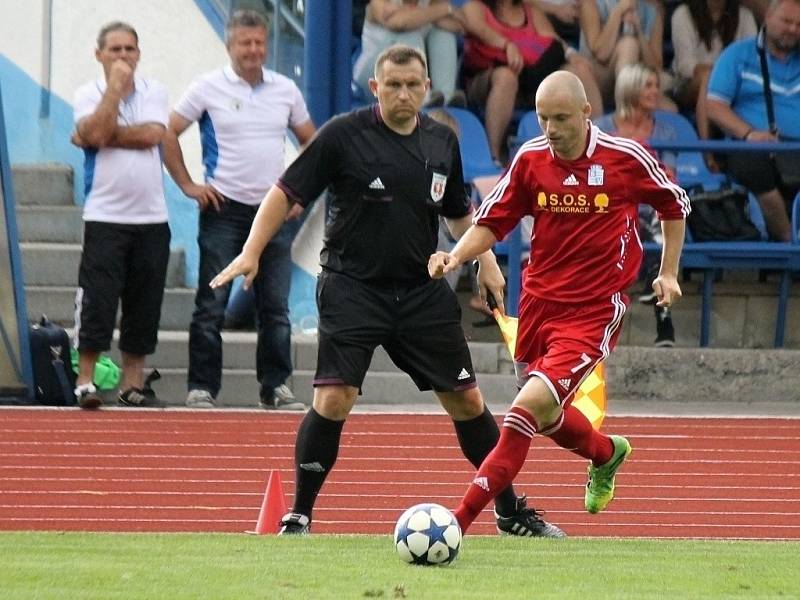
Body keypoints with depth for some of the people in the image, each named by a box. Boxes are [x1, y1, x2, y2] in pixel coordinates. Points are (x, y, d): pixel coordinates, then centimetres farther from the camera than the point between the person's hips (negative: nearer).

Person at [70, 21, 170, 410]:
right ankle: (85, 382, -5)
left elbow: (153, 133, -11)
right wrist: (115, 86, -13)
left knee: (144, 304, 5)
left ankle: (133, 383, 13)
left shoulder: (154, 92, 7)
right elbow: (96, 132, -18)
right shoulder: (87, 95, 1)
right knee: (97, 300, -8)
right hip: (104, 215, -3)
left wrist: (105, 135, -12)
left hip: (151, 217, 3)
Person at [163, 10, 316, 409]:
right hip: (224, 209, -3)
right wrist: (188, 185, -3)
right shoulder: (208, 88, -2)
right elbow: (169, 134, 2)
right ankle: (201, 388, 0)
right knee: (211, 305, -4)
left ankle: (275, 387, 9)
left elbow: (310, 141, 20)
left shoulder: (285, 90, 9)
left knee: (275, 307, 4)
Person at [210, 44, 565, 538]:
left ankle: (511, 512, 20)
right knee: (333, 401, -16)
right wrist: (252, 252, -15)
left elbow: (459, 212, 21)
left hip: (423, 290, 4)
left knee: (467, 401, 6)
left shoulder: (443, 141, 6)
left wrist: (486, 260, 7)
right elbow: (287, 193, -5)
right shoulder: (344, 135, -8)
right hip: (352, 288, -4)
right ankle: (299, 518, -2)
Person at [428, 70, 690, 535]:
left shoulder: (625, 157, -9)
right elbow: (492, 223, 5)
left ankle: (460, 520, -23)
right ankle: (607, 453, 56)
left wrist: (669, 273, 8)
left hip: (595, 311, -5)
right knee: (547, 417, 20)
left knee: (532, 405, -22)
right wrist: (457, 255, -13)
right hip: (539, 301, 5)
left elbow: (675, 205, 9)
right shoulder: (530, 159, -2)